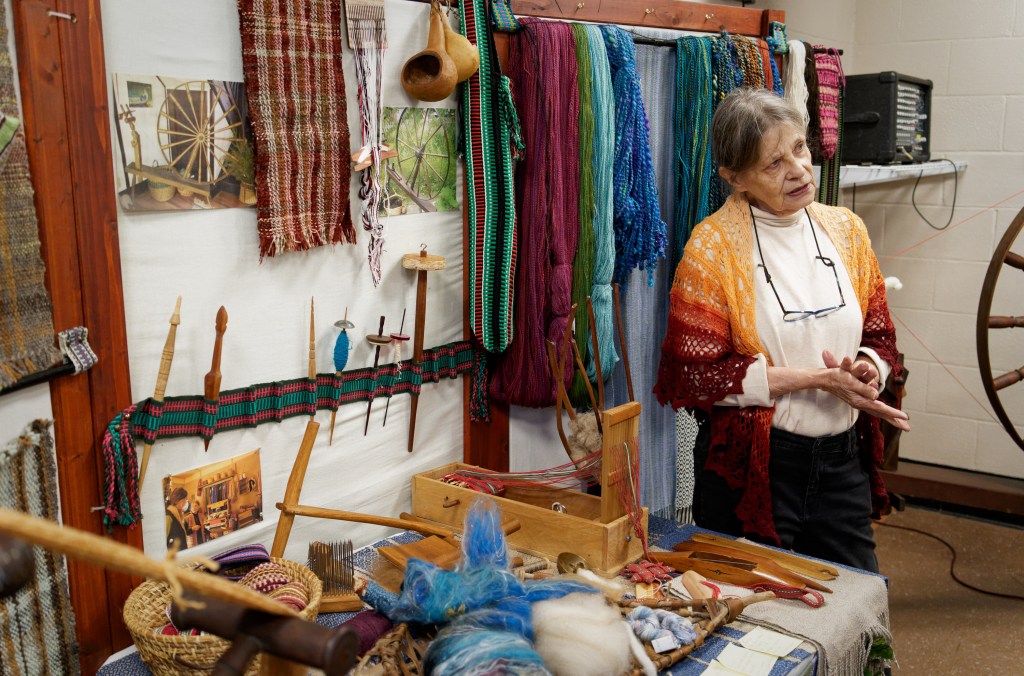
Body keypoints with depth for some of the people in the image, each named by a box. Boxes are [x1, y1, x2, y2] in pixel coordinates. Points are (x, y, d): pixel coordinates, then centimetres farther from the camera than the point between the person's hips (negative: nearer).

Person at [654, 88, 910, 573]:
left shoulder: (845, 230, 4)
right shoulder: (713, 247, -11)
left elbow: (880, 338, 12)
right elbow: (695, 373, -15)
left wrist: (865, 370, -12)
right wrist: (816, 378, -18)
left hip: (843, 459, 5)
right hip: (749, 465, -4)